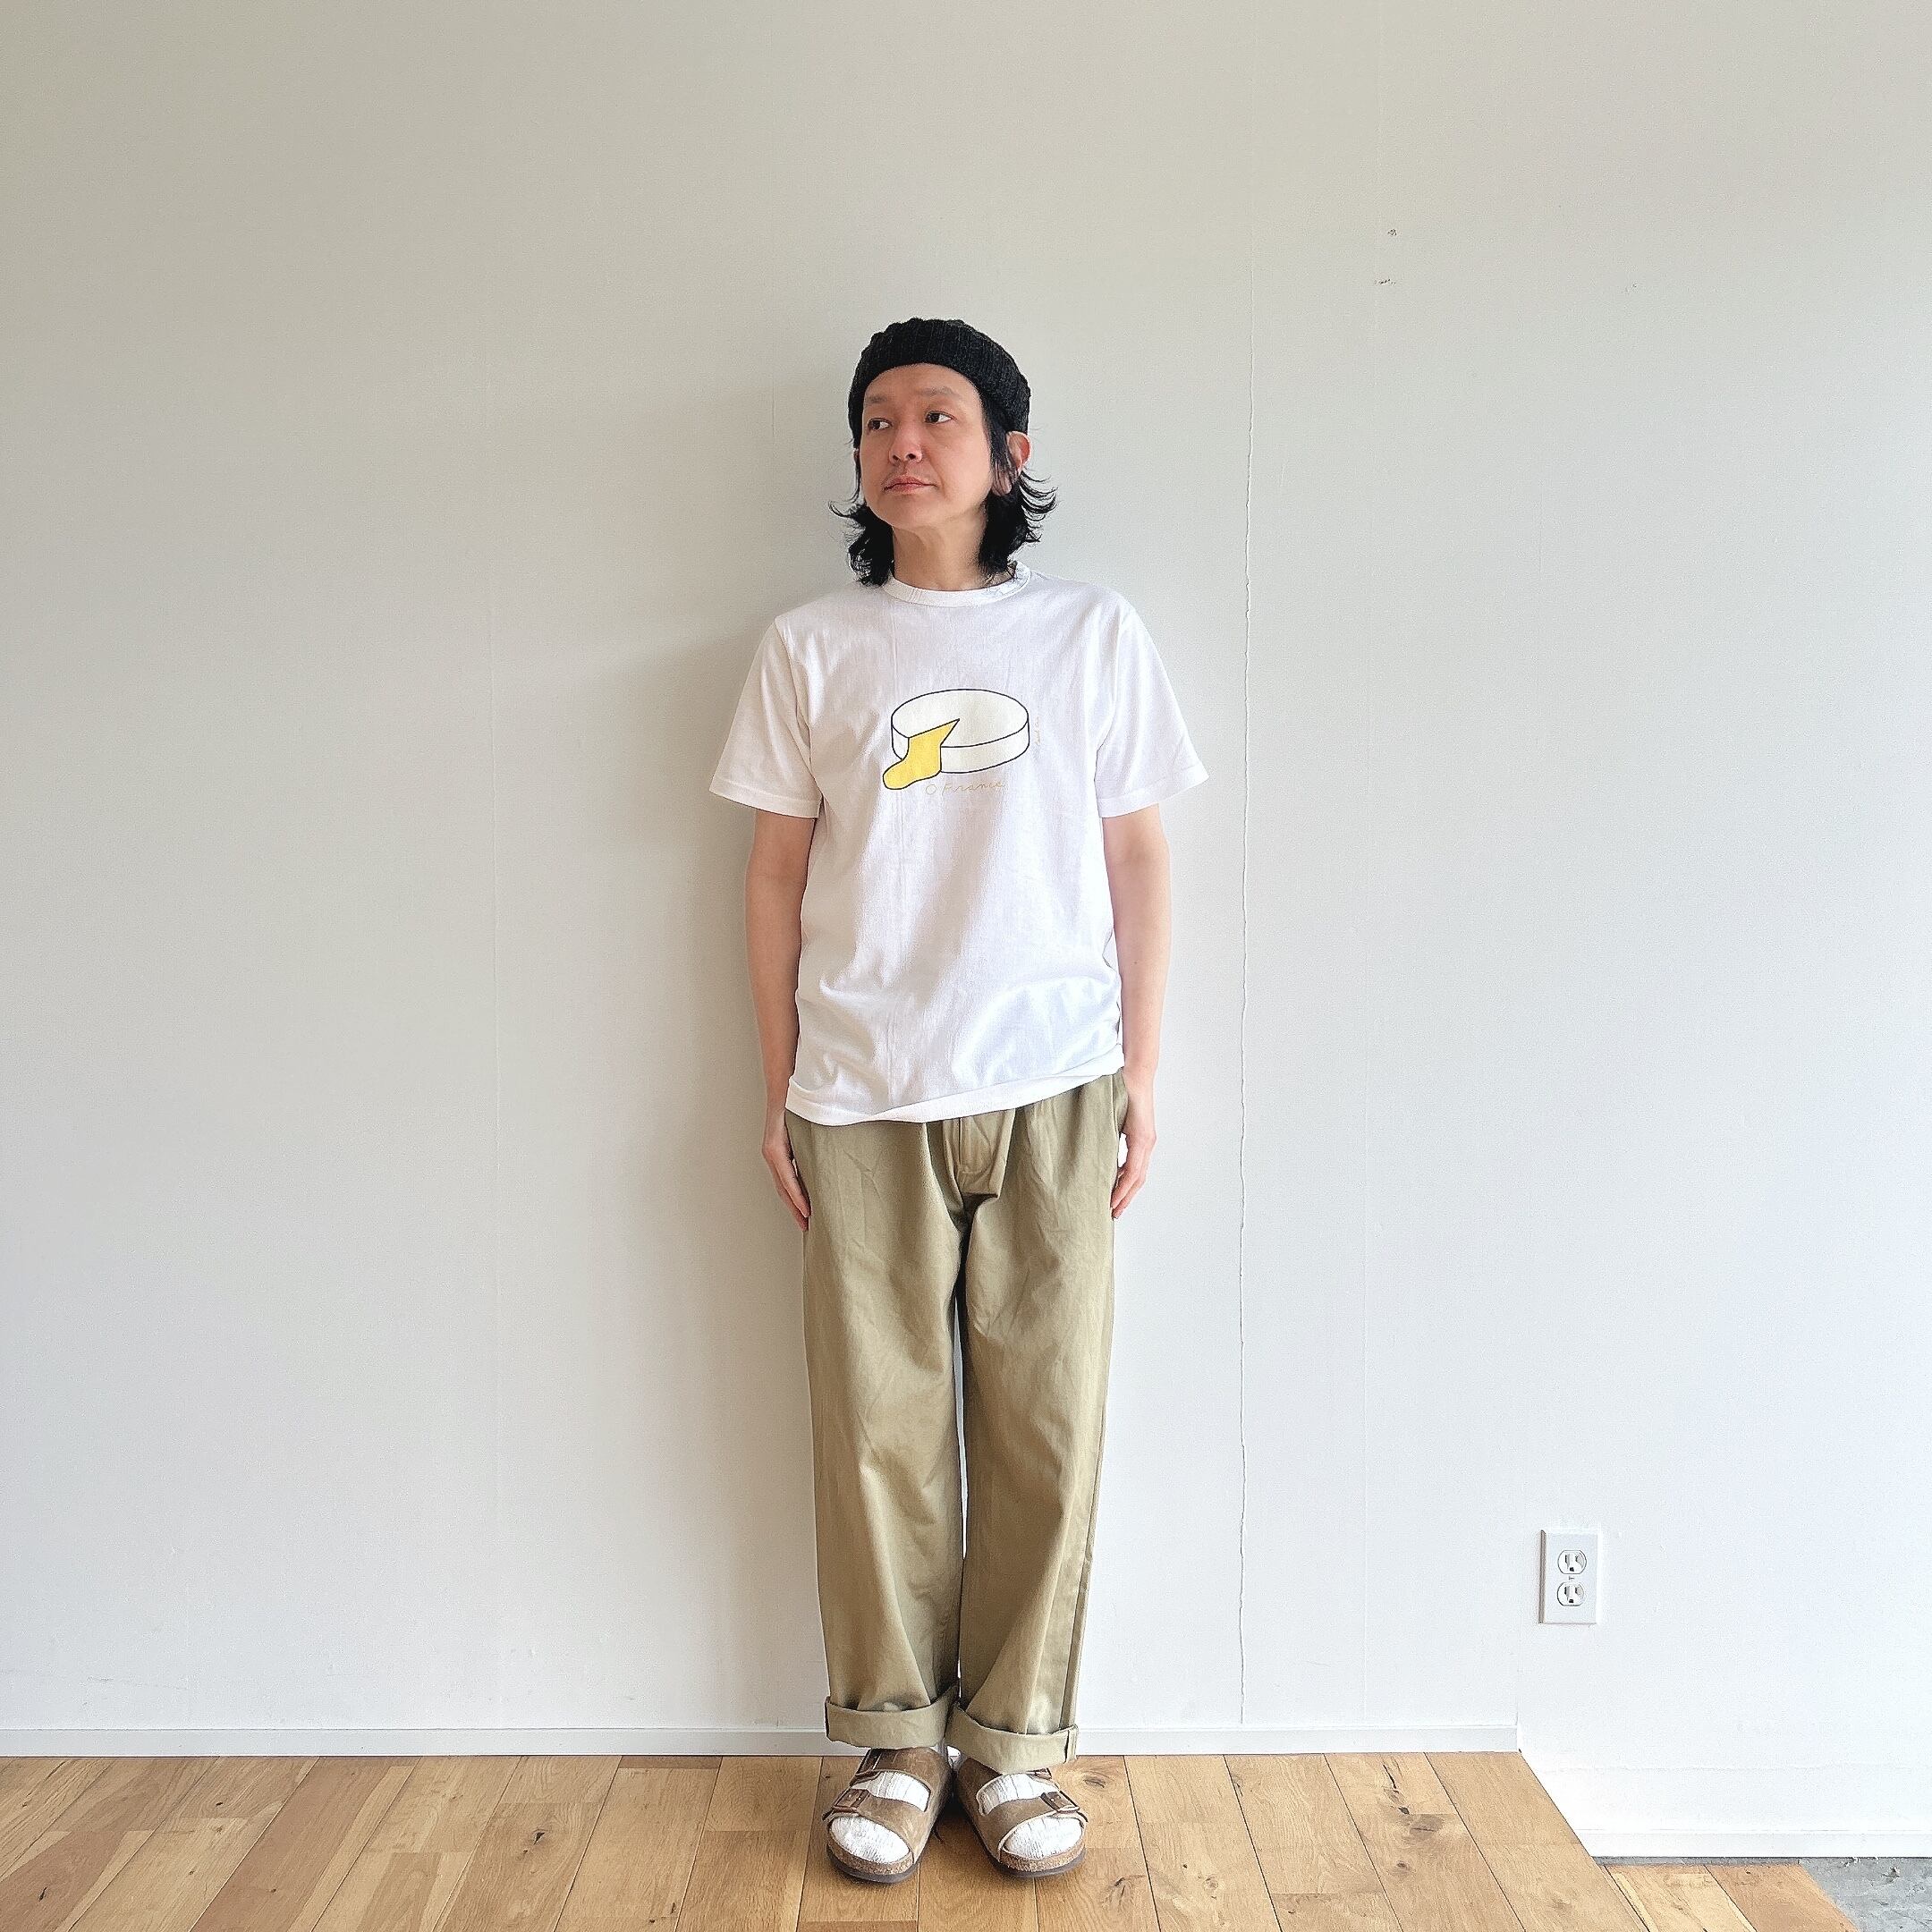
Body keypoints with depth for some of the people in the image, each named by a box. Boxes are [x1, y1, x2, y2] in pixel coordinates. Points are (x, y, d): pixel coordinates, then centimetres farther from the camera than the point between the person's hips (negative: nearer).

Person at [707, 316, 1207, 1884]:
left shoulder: (1093, 632, 5)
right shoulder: (811, 647, 6)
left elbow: (1137, 859, 7)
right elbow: (778, 872, 7)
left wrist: (1142, 1075, 3)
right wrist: (781, 1090, 5)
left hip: (1050, 1087, 0)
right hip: (865, 1096, 0)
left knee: (1048, 1423, 6)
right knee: (879, 1426, 6)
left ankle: (1016, 1738, 25)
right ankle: (895, 1737, 26)